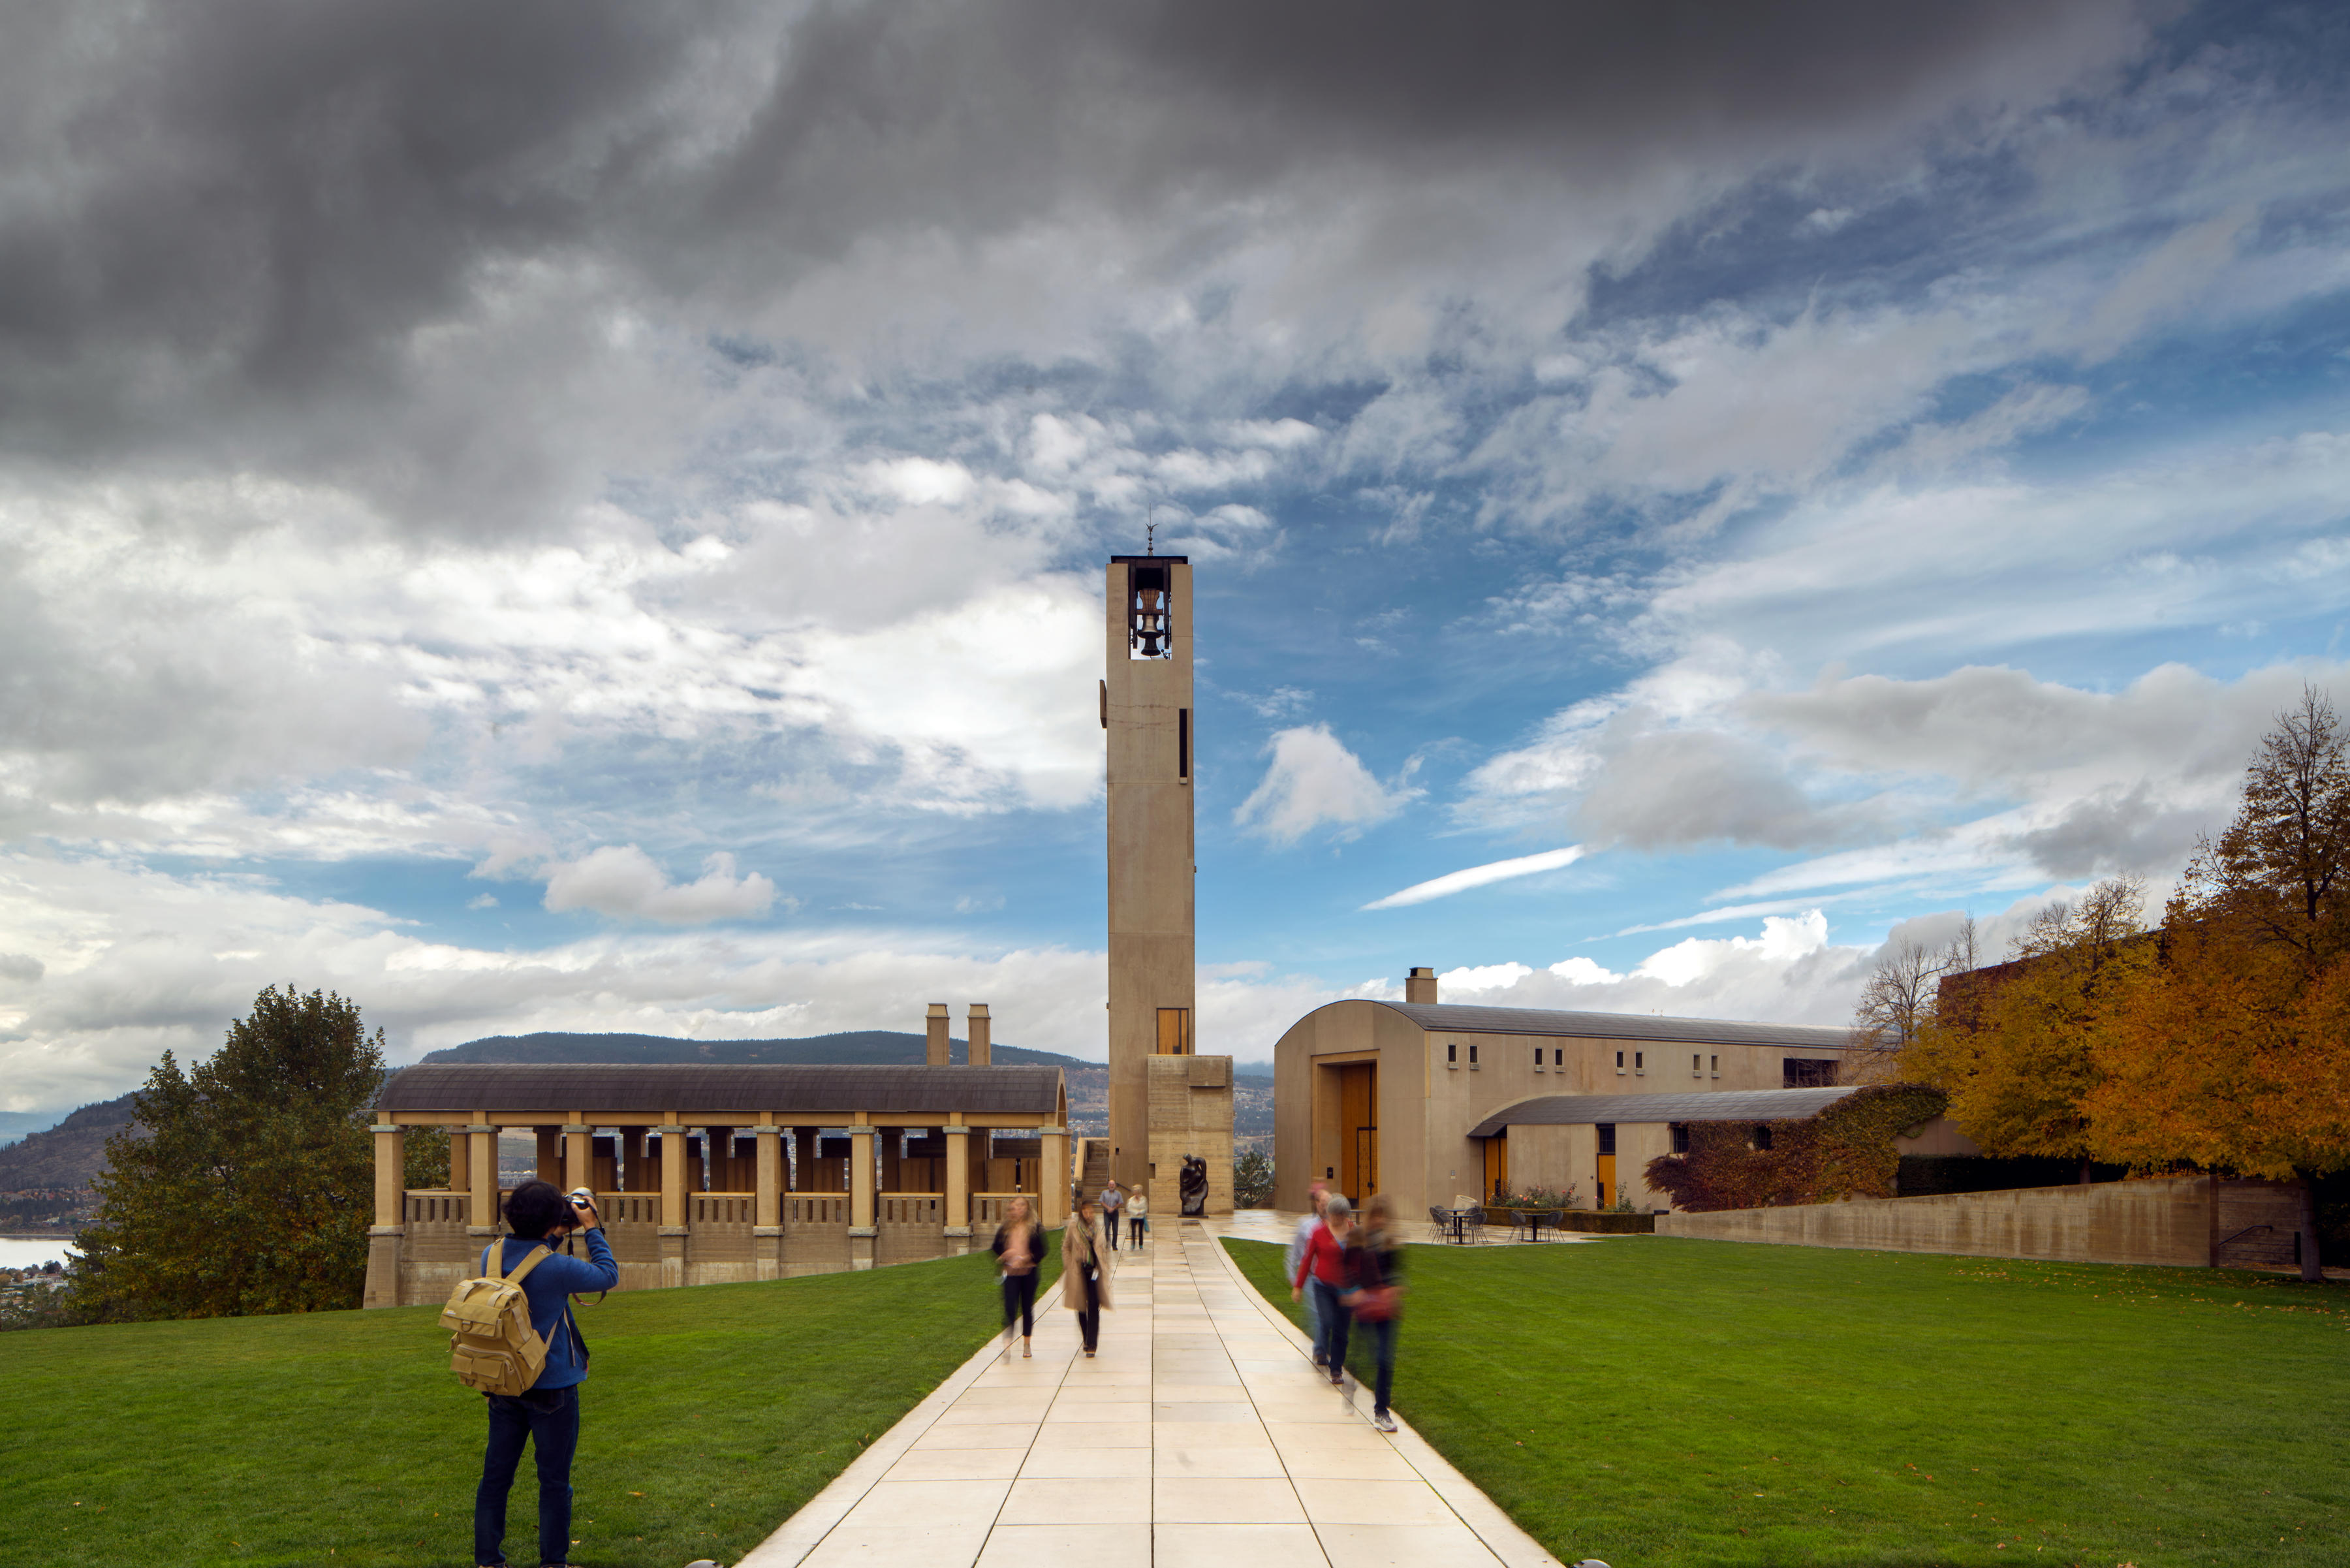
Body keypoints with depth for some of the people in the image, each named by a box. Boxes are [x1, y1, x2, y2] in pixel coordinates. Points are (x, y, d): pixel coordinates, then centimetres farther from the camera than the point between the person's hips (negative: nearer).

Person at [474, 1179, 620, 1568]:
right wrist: (592, 1229, -1)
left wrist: (555, 1236, 13)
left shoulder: (491, 1254, -5)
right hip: (551, 1388, -5)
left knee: (496, 1474, 14)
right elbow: (608, 1275, -6)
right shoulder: (555, 1267, -22)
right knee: (554, 1480, 8)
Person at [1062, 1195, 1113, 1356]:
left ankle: (1091, 1345, -7)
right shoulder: (1073, 1226, -2)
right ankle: (1086, 1340, 28)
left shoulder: (1100, 1227, 1)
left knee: (1093, 1307, -10)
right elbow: (1066, 1247, 6)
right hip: (1078, 1271, 1)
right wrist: (1069, 1267, -2)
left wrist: (1105, 1267, 4)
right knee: (1081, 1308, 9)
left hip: (1095, 1271, -1)